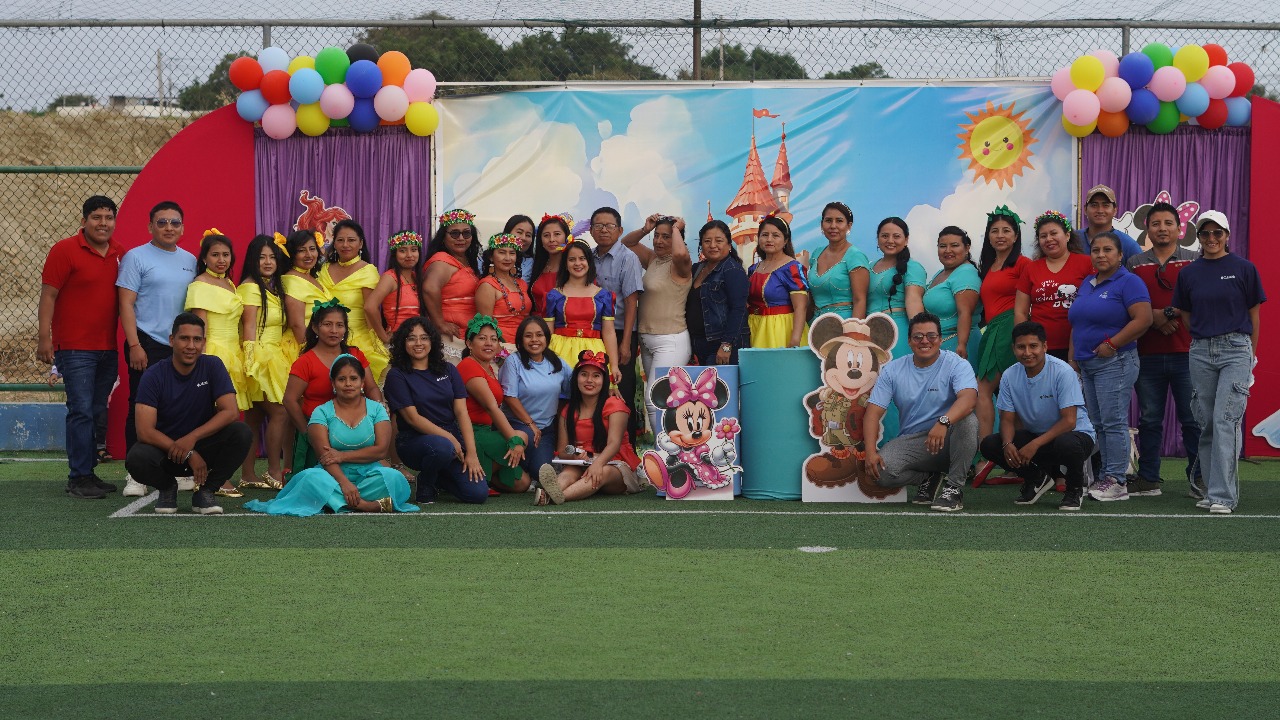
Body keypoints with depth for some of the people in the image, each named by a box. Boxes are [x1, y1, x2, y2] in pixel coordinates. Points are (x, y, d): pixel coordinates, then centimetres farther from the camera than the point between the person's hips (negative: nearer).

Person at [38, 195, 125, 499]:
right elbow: (48, 295, -7)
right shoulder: (65, 251, -5)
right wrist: (44, 338, -14)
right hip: (75, 348, -6)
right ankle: (78, 478, -4)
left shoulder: (122, 254, 10)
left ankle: (89, 473, 16)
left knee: (97, 413, 9)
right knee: (81, 411, -8)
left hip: (108, 349, 6)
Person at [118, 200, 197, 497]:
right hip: (147, 345, -5)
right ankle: (135, 476, 0)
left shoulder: (190, 261, 14)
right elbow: (126, 304, -6)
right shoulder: (136, 257, -1)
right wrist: (134, 345, -14)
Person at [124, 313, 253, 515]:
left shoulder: (212, 366, -7)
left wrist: (193, 437, -28)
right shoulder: (154, 375, -13)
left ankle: (205, 491, -5)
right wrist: (188, 455, -26)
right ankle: (168, 487, 2)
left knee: (241, 433, -26)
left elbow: (231, 412, -16)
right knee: (136, 458, -35)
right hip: (164, 449, -1)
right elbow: (145, 431, -19)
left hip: (203, 445, 2)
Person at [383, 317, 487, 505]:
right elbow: (413, 418, -9)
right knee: (442, 447, -41)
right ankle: (425, 486, -6)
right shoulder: (397, 375, -1)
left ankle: (437, 479, 17)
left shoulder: (448, 370, 11)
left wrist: (471, 453, -10)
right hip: (415, 440, -4)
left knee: (478, 493, -17)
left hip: (453, 438, 4)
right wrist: (449, 438, -17)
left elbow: (461, 412, 2)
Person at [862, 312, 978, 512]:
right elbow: (873, 411, -2)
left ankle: (953, 487, -18)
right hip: (911, 441, 2)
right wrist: (871, 452, -19)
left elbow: (969, 398, -27)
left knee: (968, 421, -34)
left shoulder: (956, 364, -7)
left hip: (950, 441, -2)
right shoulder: (893, 370, 4)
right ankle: (929, 479, 5)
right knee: (881, 471, -26)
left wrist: (943, 422, -48)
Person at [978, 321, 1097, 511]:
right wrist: (1007, 444, -24)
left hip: (1075, 434, -5)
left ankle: (1075, 490, -7)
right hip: (1034, 435, 5)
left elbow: (1069, 421, -24)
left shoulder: (1062, 372, -21)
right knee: (988, 445, -16)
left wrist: (1035, 445, -32)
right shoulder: (1009, 376, -5)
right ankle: (1038, 479, 8)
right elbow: (1007, 419, 0)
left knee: (1066, 444, -42)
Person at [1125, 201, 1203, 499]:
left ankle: (1198, 478, 7)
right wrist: (1153, 317, -10)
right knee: (1149, 419, 7)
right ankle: (1148, 478, 14)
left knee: (1193, 418, -1)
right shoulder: (1135, 264, 12)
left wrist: (1170, 313, -16)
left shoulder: (1194, 262, 5)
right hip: (1148, 353, 2)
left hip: (1186, 352, -2)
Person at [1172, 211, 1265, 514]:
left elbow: (1254, 316, 5)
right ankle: (1212, 489, 14)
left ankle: (1223, 496, -15)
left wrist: (1250, 356, 7)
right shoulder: (1189, 273, 9)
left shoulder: (1244, 269, 0)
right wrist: (1205, 338, 9)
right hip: (1200, 352, 4)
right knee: (1206, 423, 6)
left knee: (1225, 420, -13)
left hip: (1236, 350, -4)